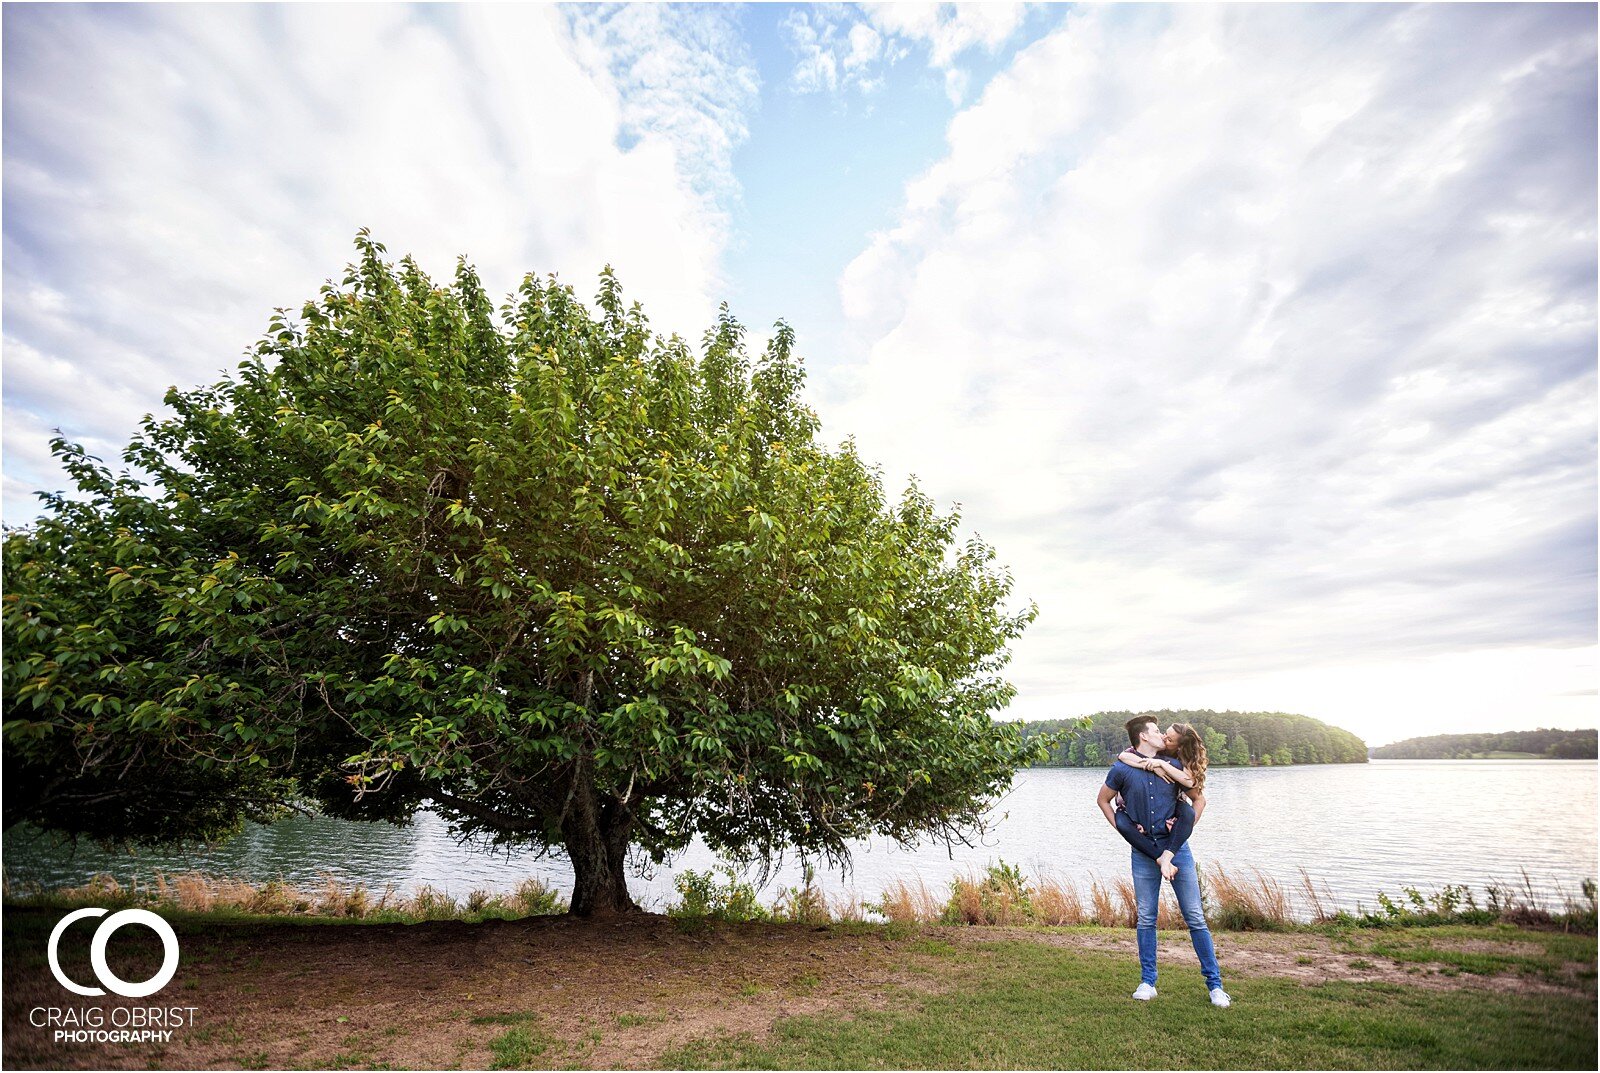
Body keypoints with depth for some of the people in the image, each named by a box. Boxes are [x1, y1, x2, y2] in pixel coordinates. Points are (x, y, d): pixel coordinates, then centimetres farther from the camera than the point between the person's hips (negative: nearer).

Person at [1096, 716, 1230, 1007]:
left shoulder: (1174, 766, 0)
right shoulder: (1122, 769, -5)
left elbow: (1200, 798, 14)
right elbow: (1102, 800, 8)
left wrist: (1186, 827, 2)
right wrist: (1123, 830, 0)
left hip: (1176, 847, 1)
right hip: (1143, 851, -1)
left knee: (1195, 917, 3)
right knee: (1146, 919, 7)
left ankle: (1214, 984, 14)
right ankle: (1147, 982, 18)